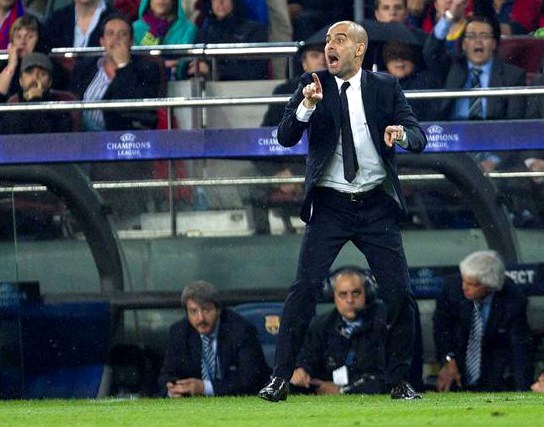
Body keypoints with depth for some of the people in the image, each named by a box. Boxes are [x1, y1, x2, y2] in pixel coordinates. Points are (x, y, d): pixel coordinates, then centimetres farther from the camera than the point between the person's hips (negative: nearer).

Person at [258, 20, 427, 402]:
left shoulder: (385, 87, 4)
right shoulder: (313, 84, 3)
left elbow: (419, 137, -1)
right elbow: (286, 137, -4)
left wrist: (403, 134, -25)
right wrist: (306, 106, -22)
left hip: (376, 207, 1)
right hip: (330, 206, -1)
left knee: (400, 293, -1)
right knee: (305, 288, -11)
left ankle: (398, 381, 13)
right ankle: (281, 378, -7)